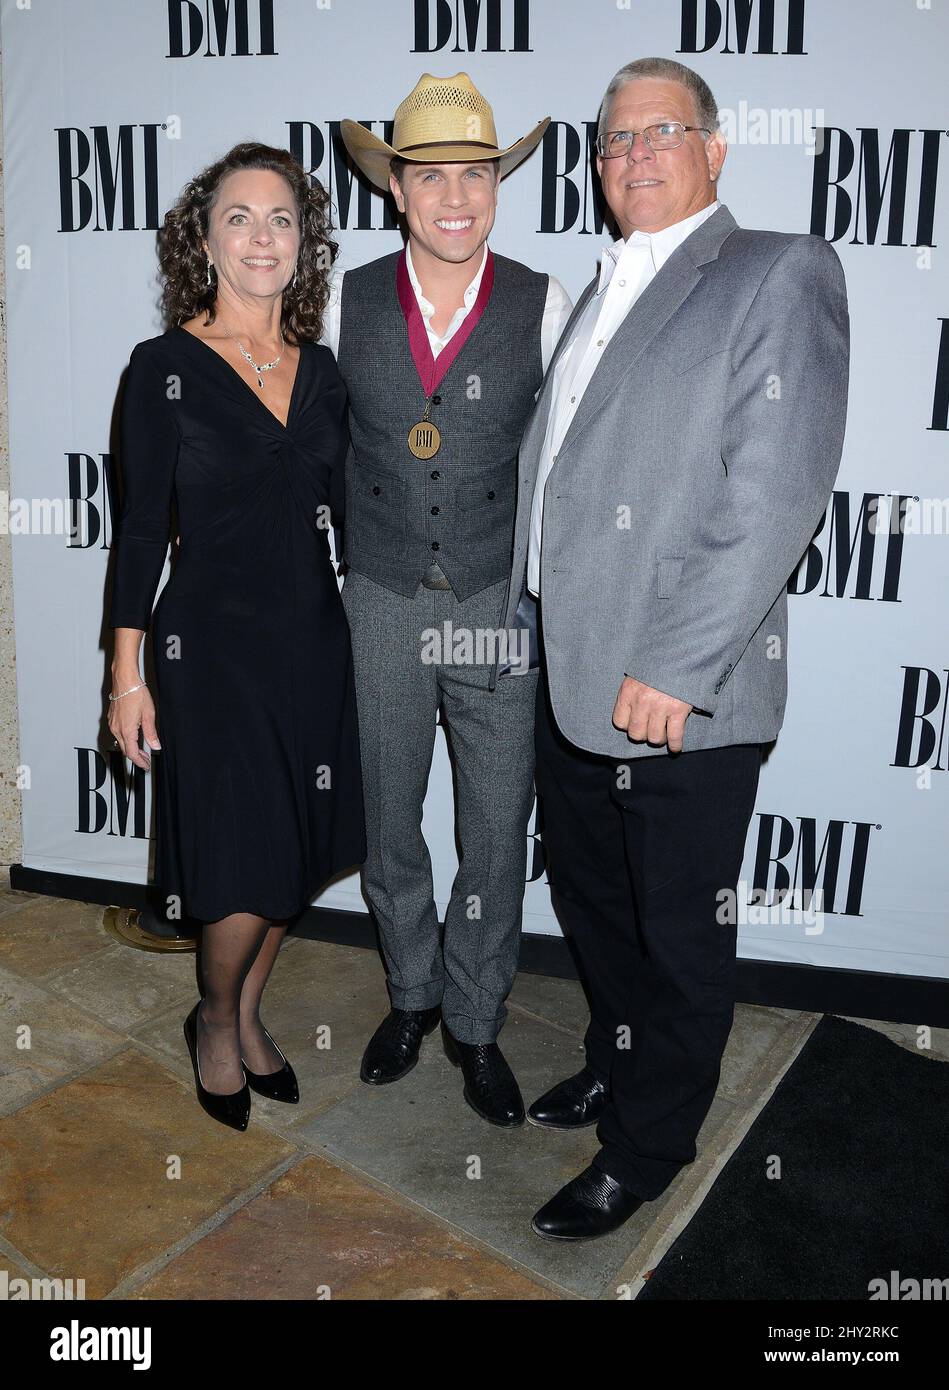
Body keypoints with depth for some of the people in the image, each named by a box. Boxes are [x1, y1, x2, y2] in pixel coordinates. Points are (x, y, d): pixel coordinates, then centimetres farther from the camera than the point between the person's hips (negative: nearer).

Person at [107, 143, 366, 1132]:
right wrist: (127, 675, -7)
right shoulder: (165, 367, -6)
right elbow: (141, 527, -6)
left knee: (297, 861, 13)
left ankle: (247, 1014, 37)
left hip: (316, 641, 5)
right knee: (248, 873, -2)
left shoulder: (321, 371, 7)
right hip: (214, 645, -5)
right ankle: (215, 1025, 29)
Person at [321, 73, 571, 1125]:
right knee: (385, 821, 14)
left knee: (497, 833, 7)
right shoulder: (347, 301, 0)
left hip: (501, 606, -1)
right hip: (381, 604, 2)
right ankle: (412, 992, 39)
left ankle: (475, 1021, 30)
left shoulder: (543, 306, -4)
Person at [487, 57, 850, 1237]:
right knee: (587, 895, 22)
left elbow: (777, 497, -16)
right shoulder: (601, 290, 17)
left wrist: (676, 669, -21)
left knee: (681, 936, 10)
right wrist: (534, 614, 9)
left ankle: (645, 1150, 31)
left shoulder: (782, 274, -6)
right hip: (569, 677, 8)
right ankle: (619, 1060, 47)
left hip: (684, 695, -7)